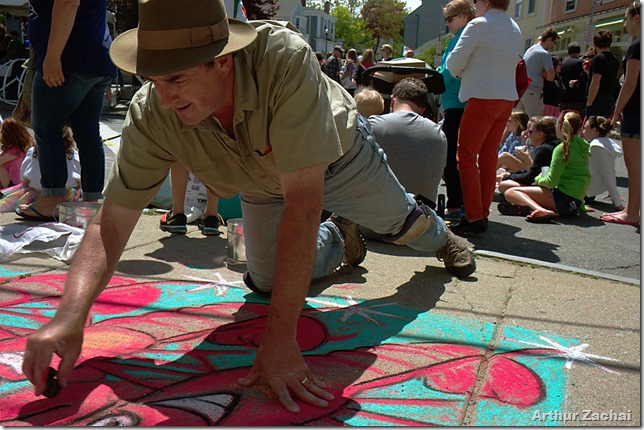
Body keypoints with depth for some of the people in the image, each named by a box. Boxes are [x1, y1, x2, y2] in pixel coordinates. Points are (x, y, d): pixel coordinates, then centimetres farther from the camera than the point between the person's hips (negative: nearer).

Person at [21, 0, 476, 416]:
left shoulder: (285, 59, -48)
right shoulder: (151, 115, -35)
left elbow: (304, 201, -50)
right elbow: (111, 223, -30)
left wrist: (281, 337, -50)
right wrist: (71, 316, -48)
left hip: (340, 155, -2)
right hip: (264, 189, 3)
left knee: (400, 220, 18)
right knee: (265, 282, 8)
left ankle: (440, 236, 58)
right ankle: (338, 238, 39)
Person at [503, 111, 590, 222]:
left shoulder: (562, 148, -9)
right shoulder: (584, 146, 14)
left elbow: (551, 182, -14)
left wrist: (539, 179, 6)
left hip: (563, 198, -9)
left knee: (511, 192, -10)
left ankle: (541, 210, -34)